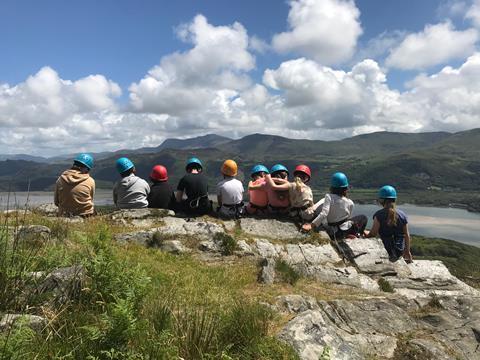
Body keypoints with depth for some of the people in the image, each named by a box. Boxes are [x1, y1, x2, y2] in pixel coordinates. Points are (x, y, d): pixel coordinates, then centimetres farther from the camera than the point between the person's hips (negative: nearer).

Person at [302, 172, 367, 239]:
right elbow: (348, 217, 0)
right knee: (363, 218, 27)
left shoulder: (329, 197, -14)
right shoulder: (350, 203, -8)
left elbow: (324, 214, -26)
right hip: (345, 231, 1)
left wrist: (311, 225, -29)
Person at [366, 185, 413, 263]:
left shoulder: (379, 215, -12)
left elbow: (373, 234, -13)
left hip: (385, 250, -6)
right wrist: (407, 251, 17)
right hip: (399, 251, 6)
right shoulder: (402, 215, 1)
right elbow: (407, 235, 6)